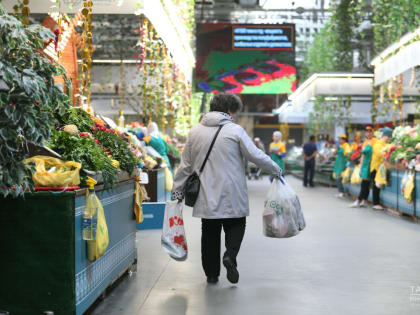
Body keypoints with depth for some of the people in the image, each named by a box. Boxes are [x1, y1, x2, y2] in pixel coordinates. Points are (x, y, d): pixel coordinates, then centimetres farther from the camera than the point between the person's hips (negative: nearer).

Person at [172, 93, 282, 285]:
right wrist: (276, 170, 8)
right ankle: (230, 255, -13)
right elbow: (256, 156, -6)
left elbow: (185, 165, 8)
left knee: (210, 232, 11)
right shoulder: (235, 130, -7)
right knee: (236, 225, 13)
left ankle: (211, 274, 15)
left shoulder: (195, 132, 5)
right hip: (232, 194, -3)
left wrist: (177, 189, 15)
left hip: (206, 195, 3)